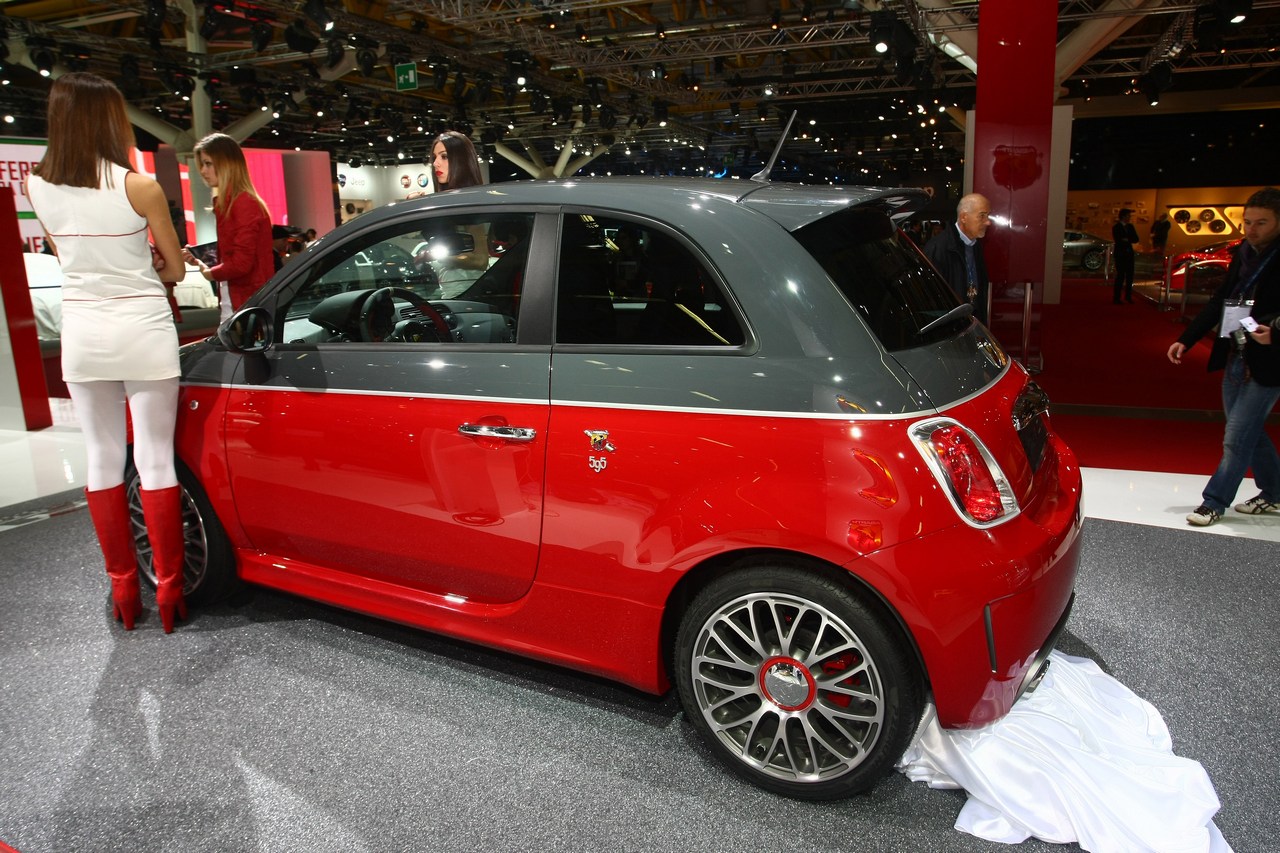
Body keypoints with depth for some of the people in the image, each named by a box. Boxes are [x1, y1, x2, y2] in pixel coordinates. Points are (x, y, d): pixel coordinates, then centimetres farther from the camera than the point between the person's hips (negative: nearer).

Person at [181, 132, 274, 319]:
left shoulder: (245, 203, -12)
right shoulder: (226, 204, 14)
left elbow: (242, 263, -18)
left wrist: (209, 273, -2)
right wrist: (199, 260, 5)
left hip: (248, 303, -9)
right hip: (233, 301, 9)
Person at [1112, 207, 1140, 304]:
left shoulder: (1130, 226, 11)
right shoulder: (1116, 227, -4)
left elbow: (1136, 239, 5)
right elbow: (1117, 241, -16)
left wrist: (1126, 239, -12)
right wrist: (1130, 240, -9)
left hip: (1129, 253, 6)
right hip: (1120, 254, -6)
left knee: (1130, 275, 6)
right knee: (1120, 275, -9)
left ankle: (1128, 296, 16)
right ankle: (1116, 298, -4)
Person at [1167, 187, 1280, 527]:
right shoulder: (1244, 253, 6)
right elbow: (1219, 302, 12)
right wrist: (1186, 340, 8)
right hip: (1235, 359, 7)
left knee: (1236, 438, -2)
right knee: (1249, 432, 18)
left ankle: (1215, 502, 10)